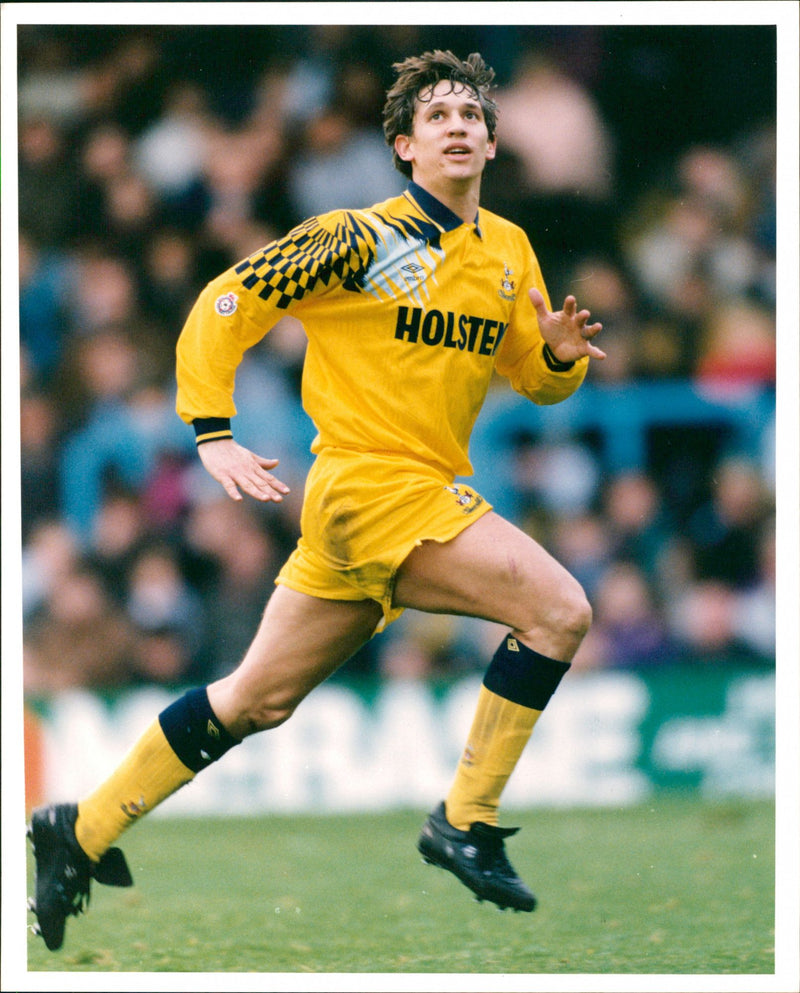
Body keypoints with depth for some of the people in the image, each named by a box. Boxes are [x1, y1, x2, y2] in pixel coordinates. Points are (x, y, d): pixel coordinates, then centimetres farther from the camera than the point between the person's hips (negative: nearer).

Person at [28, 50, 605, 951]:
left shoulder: (509, 251, 14)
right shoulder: (362, 237, -7)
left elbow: (533, 377, 21)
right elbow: (225, 305, -5)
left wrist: (561, 355, -2)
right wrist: (212, 432, -13)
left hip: (429, 490, 7)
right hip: (371, 480, -7)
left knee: (257, 699, 12)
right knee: (558, 608, -19)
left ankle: (84, 830, 21)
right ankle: (466, 823, -12)